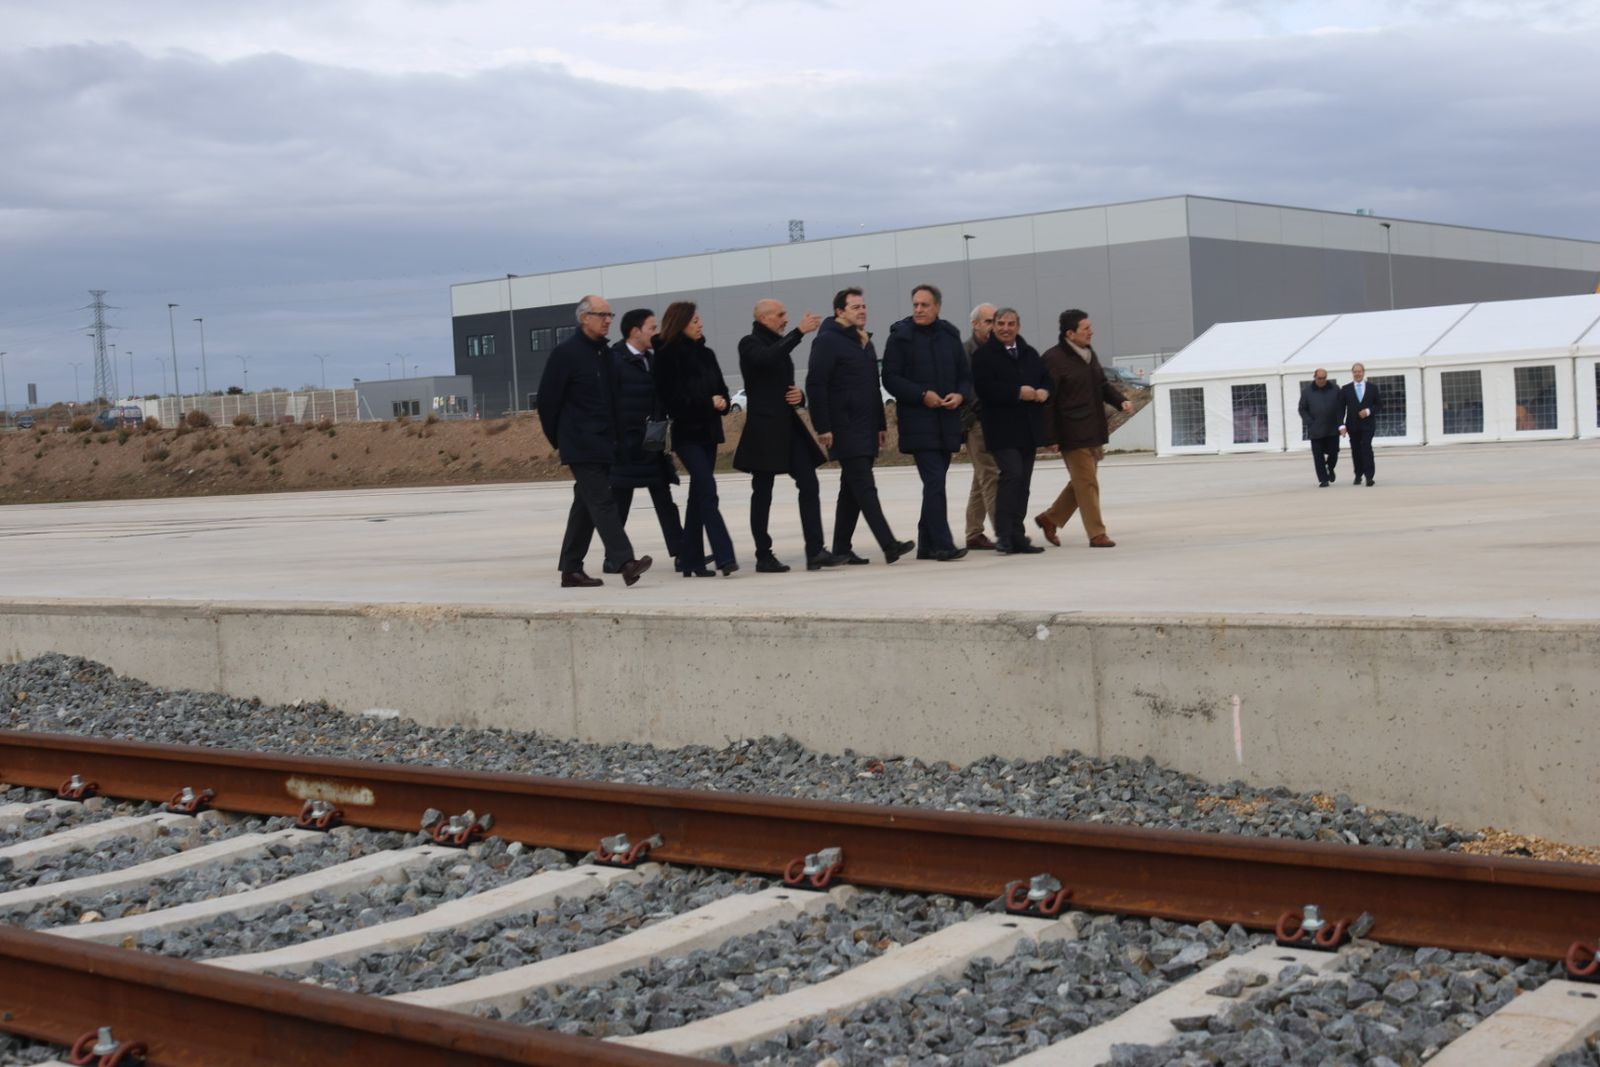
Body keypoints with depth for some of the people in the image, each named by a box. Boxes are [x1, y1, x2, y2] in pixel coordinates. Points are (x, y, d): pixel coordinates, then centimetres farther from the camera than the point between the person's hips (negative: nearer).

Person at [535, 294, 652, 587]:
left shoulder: (605, 354, 14)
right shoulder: (566, 353, -8)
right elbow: (547, 399, -6)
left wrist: (616, 439, 13)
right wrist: (559, 440, -1)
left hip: (603, 446, 8)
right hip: (581, 447, -8)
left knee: (586, 506, 11)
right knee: (603, 501, -16)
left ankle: (571, 570, 17)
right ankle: (625, 563, -23)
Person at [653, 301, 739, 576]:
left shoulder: (706, 354, 12)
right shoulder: (667, 356, -8)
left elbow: (720, 388, 15)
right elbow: (673, 399, -13)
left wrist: (722, 401, -7)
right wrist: (708, 403, -15)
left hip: (708, 432, 7)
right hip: (687, 433, -7)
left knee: (699, 496, 9)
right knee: (707, 491, -17)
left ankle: (690, 560, 15)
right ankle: (724, 556, -22)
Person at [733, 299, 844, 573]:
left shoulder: (779, 345, 19)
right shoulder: (750, 344, -4)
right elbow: (768, 358, -28)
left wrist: (799, 395, 4)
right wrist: (799, 332, -29)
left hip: (788, 424, 7)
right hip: (764, 427, -7)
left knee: (809, 484, -4)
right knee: (762, 492, 0)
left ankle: (815, 551, -9)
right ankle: (763, 557, 6)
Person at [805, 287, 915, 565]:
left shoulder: (865, 342, 18)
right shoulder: (828, 341, -9)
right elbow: (815, 385, -14)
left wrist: (881, 423, 21)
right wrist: (822, 428, -19)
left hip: (866, 429, 9)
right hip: (844, 430, -9)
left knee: (852, 490, 10)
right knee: (865, 488, -13)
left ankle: (841, 549, 15)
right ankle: (889, 545, -18)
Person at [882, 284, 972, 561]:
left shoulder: (950, 335, 11)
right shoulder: (900, 336, -2)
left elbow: (965, 375, 15)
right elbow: (890, 378, -6)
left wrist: (960, 395, -6)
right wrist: (922, 395, -16)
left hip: (947, 421, 5)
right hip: (917, 421, -5)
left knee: (935, 481, 10)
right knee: (935, 481, -14)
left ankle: (927, 544, 17)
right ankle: (942, 544, -15)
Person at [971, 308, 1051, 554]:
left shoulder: (1030, 354, 17)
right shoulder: (983, 355, -4)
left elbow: (1046, 379, 23)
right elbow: (985, 388, -16)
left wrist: (1044, 391, -1)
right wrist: (1018, 393, -19)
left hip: (1028, 429, 7)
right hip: (1002, 429, -7)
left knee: (1022, 482, 8)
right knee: (1012, 474, -18)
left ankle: (1017, 536, 13)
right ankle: (1004, 535, -15)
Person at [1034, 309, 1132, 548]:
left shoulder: (1089, 354, 13)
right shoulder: (1053, 359, -14)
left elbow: (1103, 385, 23)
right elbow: (1048, 399, -15)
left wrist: (1120, 401, 4)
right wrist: (1052, 436, -16)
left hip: (1093, 432, 9)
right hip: (1073, 435, -9)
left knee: (1082, 482, 14)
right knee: (1087, 484, -5)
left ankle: (1050, 518, 29)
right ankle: (1096, 534, 1)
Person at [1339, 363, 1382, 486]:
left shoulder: (1372, 388, 7)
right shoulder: (1346, 389, 5)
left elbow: (1379, 405, 8)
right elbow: (1341, 409, 1)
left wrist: (1368, 411, -12)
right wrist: (1342, 425, -10)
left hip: (1367, 424, -1)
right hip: (1353, 425, 1)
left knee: (1366, 447, -14)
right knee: (1356, 450, 6)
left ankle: (1369, 476, -14)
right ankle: (1358, 475, 20)